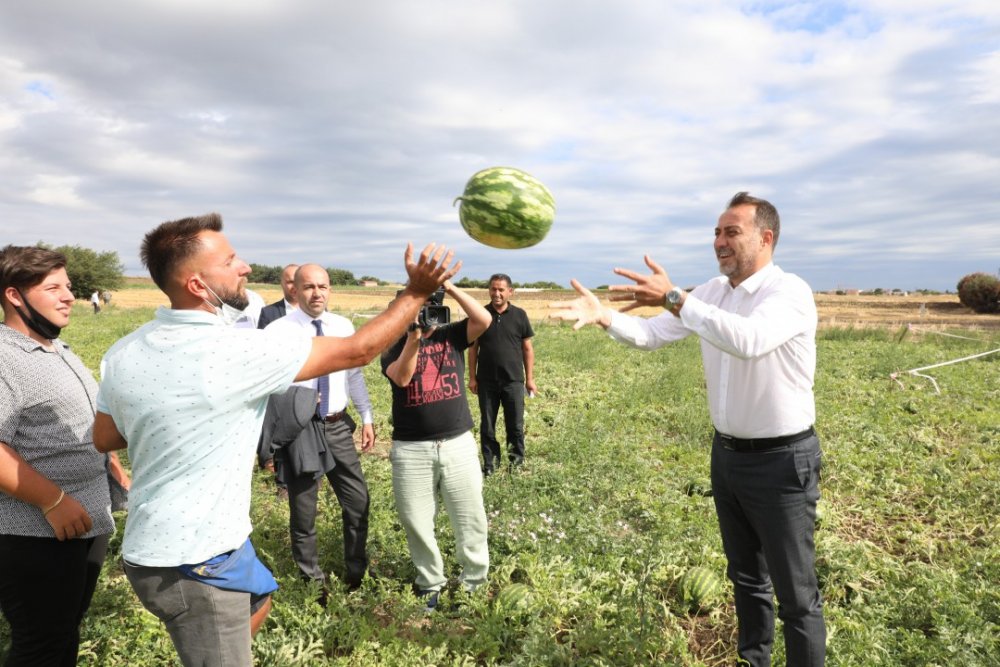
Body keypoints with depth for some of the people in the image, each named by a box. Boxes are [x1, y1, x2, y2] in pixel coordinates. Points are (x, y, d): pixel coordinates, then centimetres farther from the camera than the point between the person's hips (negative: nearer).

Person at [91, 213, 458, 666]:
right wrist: (418, 292, -9)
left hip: (163, 541, 9)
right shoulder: (237, 351, -27)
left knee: (259, 599, 31)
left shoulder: (123, 353, -3)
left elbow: (105, 438, 12)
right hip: (191, 559, -9)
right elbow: (358, 351, -19)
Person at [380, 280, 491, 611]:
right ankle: (430, 584, 31)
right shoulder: (394, 346, 1)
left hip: (458, 444, 1)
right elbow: (401, 378, -19)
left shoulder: (451, 336, 5)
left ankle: (474, 583, 28)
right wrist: (414, 336, -28)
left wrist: (451, 289, -13)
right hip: (411, 449, -1)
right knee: (417, 523, 10)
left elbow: (484, 320, -11)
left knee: (470, 520, 9)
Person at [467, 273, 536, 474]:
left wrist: (530, 378, 2)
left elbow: (527, 348, 4)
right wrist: (472, 377, 1)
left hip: (513, 381, -1)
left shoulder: (519, 315, 0)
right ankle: (489, 465, 22)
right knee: (487, 427, 9)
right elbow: (473, 348, 5)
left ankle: (517, 463, 22)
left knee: (516, 426, 6)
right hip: (486, 382, 1)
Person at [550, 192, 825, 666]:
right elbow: (651, 335, 0)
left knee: (795, 593, 8)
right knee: (745, 577, 24)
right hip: (727, 453, 7)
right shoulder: (713, 292, 3)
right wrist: (603, 316, -18)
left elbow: (750, 340, -39)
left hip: (781, 460, -7)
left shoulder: (790, 292, -19)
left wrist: (674, 298, -40)